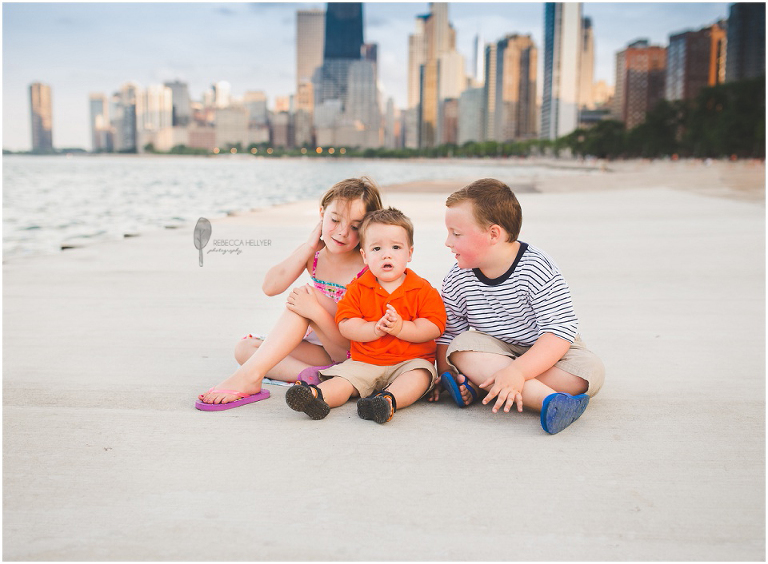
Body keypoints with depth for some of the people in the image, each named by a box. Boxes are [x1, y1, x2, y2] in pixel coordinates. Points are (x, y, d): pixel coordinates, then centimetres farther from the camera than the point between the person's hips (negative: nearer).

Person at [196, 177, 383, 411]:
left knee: (303, 293, -26)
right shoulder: (313, 255, -1)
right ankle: (310, 374, -32)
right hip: (320, 352, 7)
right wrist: (309, 246, -18)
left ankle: (249, 376, -37)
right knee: (244, 348, -9)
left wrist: (316, 311, -37)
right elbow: (270, 287, -15)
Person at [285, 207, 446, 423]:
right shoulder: (357, 289, 5)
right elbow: (345, 325, -4)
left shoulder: (423, 290, 0)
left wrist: (400, 327, -23)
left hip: (410, 361, -2)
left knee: (419, 376, -32)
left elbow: (434, 327, -9)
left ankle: (390, 399, -54)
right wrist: (375, 329, -21)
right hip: (364, 361, 2)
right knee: (343, 379, -22)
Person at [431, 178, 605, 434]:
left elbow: (560, 332, -29)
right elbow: (447, 333, -1)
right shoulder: (457, 280, -8)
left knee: (591, 370, -31)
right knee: (462, 347, -29)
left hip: (542, 353, -2)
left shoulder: (537, 269, -23)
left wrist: (517, 371, -40)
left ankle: (479, 382, -30)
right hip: (496, 352, 2)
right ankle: (546, 399, -45)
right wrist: (445, 374, -19)